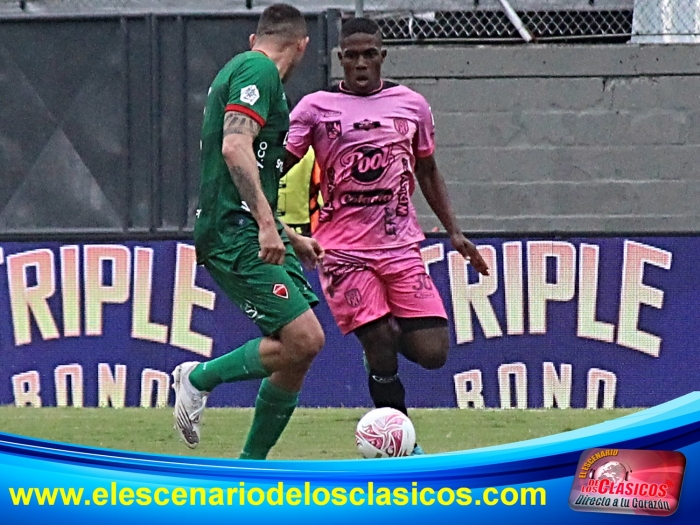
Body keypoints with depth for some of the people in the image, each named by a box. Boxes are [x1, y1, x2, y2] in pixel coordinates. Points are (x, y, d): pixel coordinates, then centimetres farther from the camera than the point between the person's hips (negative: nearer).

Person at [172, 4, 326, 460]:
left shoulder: (244, 71, 24)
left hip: (252, 233, 10)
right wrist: (267, 224, -26)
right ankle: (200, 378, 0)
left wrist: (293, 240, 40)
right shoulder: (258, 71, -7)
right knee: (303, 340, -19)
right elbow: (235, 147, -22)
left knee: (299, 351, 5)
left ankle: (251, 467, 11)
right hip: (235, 234, -10)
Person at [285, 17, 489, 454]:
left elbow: (428, 172, 20)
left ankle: (392, 331, 26)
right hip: (343, 250, -3)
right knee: (380, 349, -13)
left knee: (432, 352, -9)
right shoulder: (317, 107, 0)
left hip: (401, 245, 3)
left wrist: (455, 233, 14)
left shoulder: (411, 104, 9)